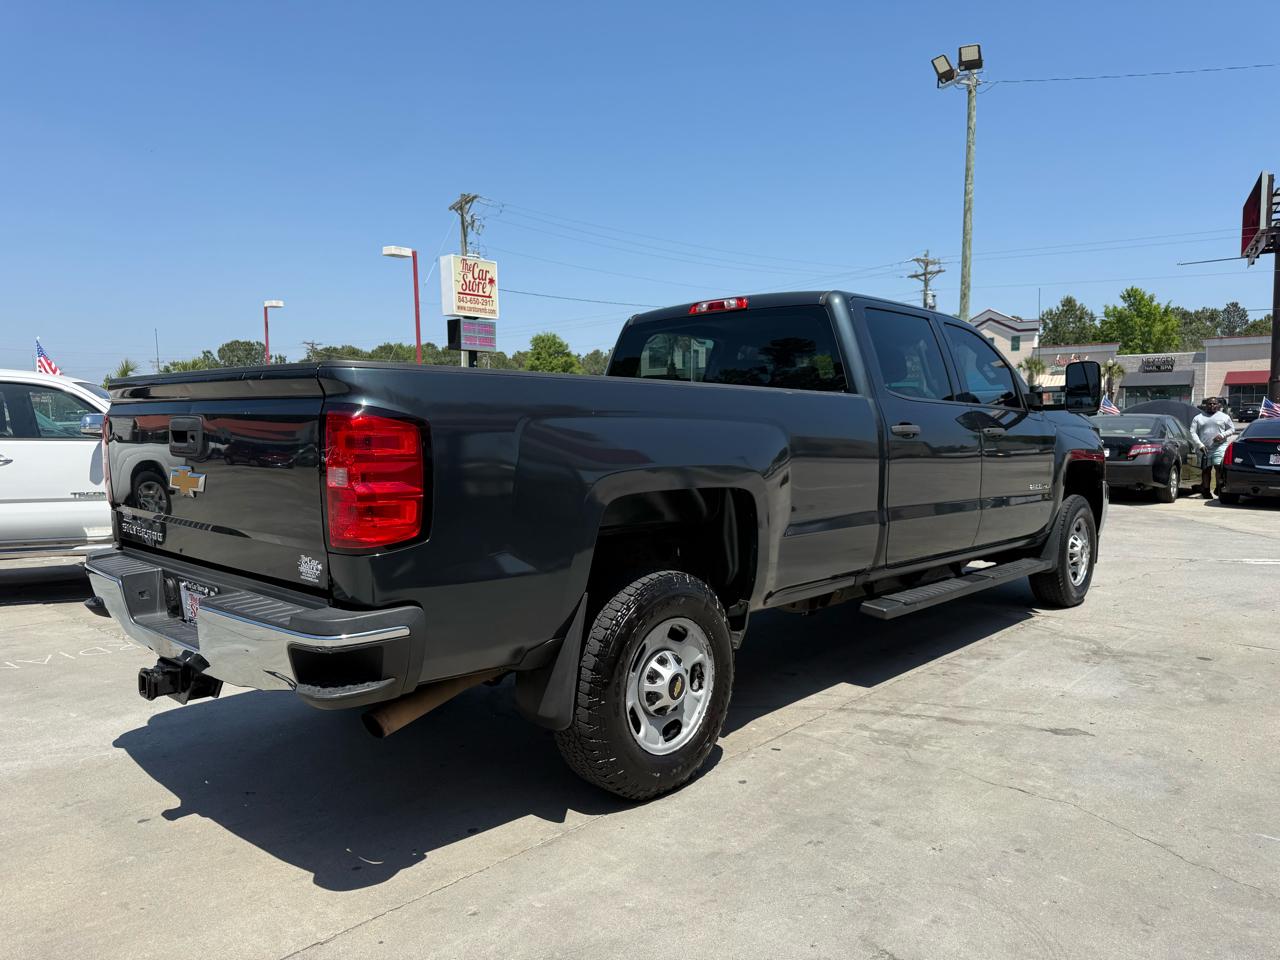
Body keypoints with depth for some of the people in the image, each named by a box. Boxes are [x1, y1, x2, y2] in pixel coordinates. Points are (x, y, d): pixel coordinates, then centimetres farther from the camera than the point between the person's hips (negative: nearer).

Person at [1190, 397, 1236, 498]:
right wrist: (1199, 444, -8)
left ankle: (1220, 487, -12)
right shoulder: (1198, 418, 13)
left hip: (1220, 447, -1)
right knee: (1206, 470, 4)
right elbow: (1193, 433, 6)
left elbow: (1232, 429, 13)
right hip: (1204, 448, 1)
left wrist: (1223, 435, -7)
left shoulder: (1224, 417, 12)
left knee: (1220, 467, -18)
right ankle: (1206, 490, 9)